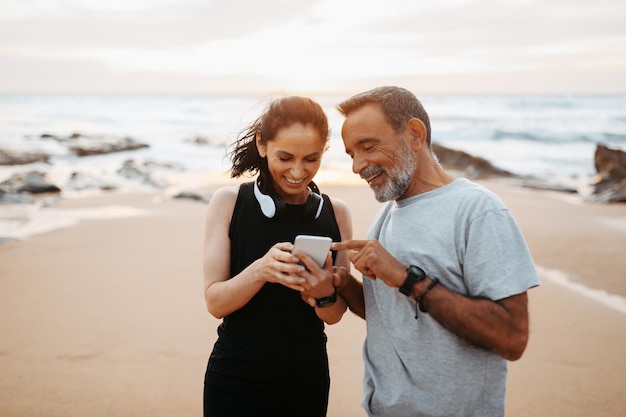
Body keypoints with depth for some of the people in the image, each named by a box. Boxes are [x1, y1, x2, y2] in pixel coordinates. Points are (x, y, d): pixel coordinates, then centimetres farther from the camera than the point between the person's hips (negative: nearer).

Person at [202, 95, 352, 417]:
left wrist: (325, 294, -22)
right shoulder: (229, 202, -9)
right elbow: (215, 302, -12)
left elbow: (334, 316, -1)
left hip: (307, 379, 2)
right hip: (235, 381, -2)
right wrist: (259, 270, -29)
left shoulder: (336, 213, -4)